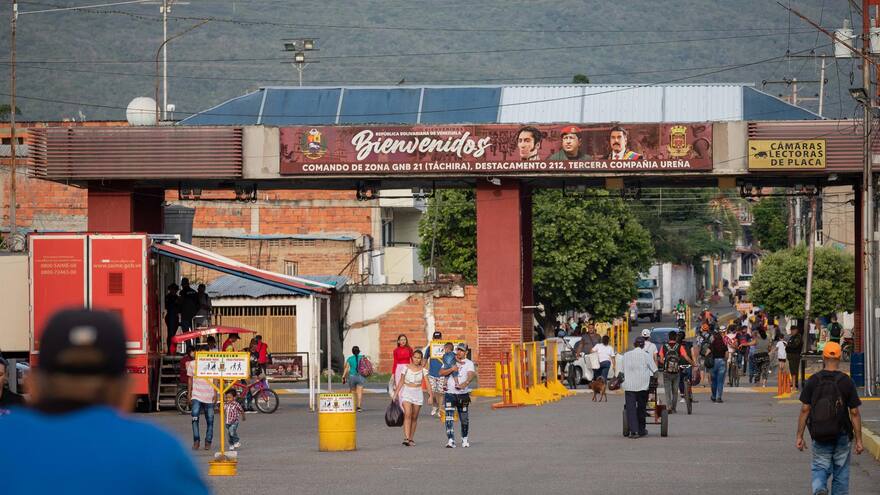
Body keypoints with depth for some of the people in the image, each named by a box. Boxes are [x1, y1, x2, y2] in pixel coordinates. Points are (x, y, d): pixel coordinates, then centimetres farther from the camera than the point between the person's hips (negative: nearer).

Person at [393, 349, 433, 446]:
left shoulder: (423, 370, 0)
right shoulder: (406, 368, -1)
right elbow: (401, 382, 7)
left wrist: (431, 395, -18)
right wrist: (395, 393, 4)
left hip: (418, 394, 2)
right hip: (406, 392, -2)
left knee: (414, 417, 7)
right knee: (407, 414, -17)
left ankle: (411, 439, 16)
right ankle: (406, 438, -25)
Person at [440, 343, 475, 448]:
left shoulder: (469, 363, 3)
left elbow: (471, 375, -15)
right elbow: (441, 373, 2)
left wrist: (465, 383, -35)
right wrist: (451, 369, -14)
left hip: (463, 394, -1)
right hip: (450, 393, 1)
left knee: (464, 418, 8)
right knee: (449, 417, -11)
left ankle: (464, 439, 26)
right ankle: (450, 440, -15)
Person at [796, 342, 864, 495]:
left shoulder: (813, 381, -4)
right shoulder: (847, 382, -7)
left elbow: (805, 410, -4)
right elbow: (854, 413, -6)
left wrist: (799, 436, 2)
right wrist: (858, 440, 0)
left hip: (819, 436, 0)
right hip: (842, 436, 0)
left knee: (820, 468, 9)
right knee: (841, 473, 14)